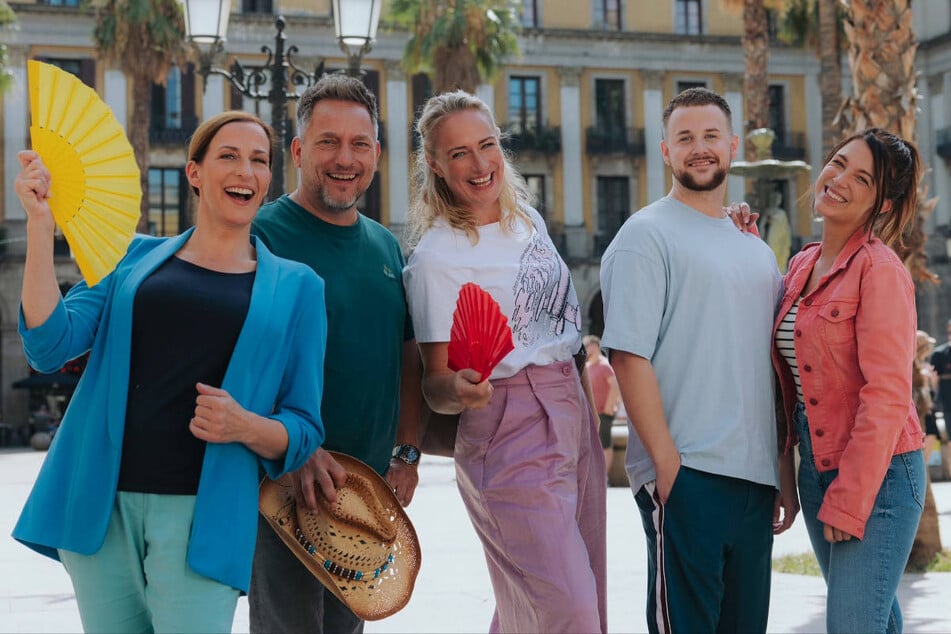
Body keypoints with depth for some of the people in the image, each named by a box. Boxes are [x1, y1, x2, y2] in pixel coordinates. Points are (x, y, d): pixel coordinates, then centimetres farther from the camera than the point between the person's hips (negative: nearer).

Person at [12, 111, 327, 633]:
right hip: (101, 504, 2)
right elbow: (50, 345, -1)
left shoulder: (296, 286, 9)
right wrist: (40, 223, -7)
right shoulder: (134, 257, 13)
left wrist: (247, 427, -14)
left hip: (200, 514, -2)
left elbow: (303, 432, 8)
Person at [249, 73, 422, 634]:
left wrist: (407, 452, 8)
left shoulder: (386, 247, 12)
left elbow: (408, 355, 19)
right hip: (286, 483, -7)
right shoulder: (261, 235, -10)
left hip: (370, 484, 7)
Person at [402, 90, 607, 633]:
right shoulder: (437, 256, -12)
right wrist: (460, 390, -33)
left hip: (573, 418, 7)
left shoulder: (528, 219, 10)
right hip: (510, 433, -7)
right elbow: (436, 382, -12)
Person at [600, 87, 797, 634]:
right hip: (686, 474, -7)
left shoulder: (757, 252, 18)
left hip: (757, 481, 7)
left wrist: (786, 476, 15)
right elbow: (629, 355, -12)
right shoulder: (646, 235, -3)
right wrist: (666, 463, -17)